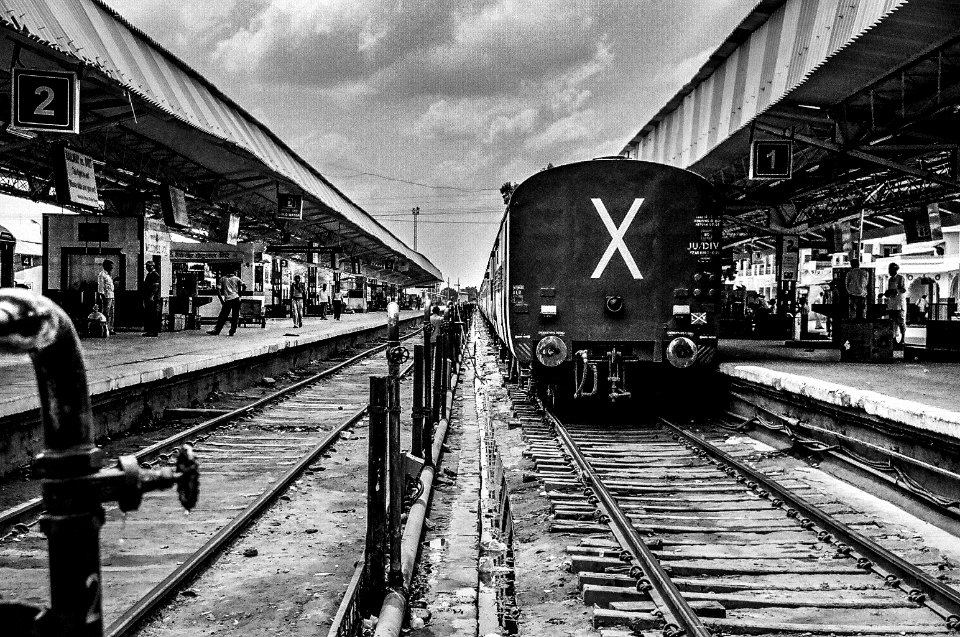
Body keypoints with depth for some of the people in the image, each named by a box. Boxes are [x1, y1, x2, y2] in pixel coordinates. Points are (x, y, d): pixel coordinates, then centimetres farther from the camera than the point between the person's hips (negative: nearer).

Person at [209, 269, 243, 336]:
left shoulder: (222, 279, 11)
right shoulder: (236, 279, 9)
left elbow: (218, 290, 2)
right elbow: (243, 286, -4)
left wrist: (221, 300, 5)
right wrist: (239, 294, 8)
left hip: (227, 300, 1)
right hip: (236, 299, -1)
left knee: (222, 316, 6)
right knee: (235, 316, 6)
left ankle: (216, 331, 5)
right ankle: (232, 332, 4)